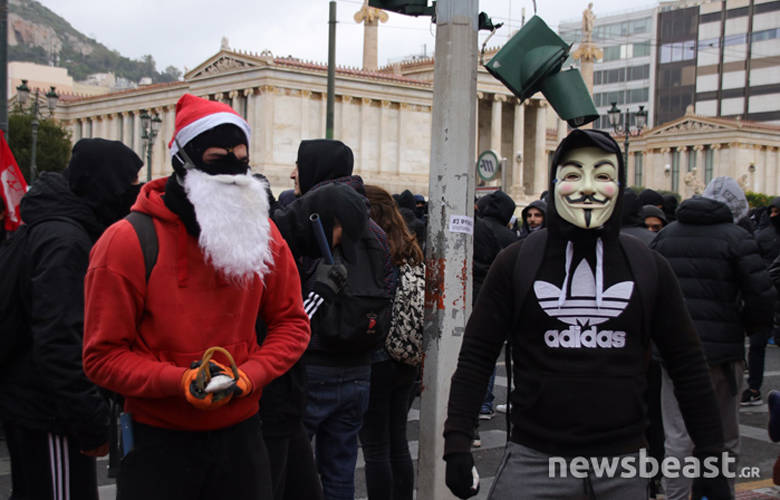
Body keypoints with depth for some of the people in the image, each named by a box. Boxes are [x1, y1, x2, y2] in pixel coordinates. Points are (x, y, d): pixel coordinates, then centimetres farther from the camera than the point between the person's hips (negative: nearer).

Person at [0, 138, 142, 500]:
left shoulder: (55, 227, 12)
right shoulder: (65, 239, -20)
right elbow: (58, 340, -27)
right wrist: (91, 420, -24)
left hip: (29, 406, 11)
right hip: (48, 416, -10)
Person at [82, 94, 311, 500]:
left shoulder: (263, 234, 0)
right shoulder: (129, 242, -12)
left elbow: (292, 322, 5)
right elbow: (103, 356, -11)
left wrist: (249, 375, -11)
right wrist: (182, 381, -23)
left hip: (241, 434, 4)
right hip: (158, 440, -3)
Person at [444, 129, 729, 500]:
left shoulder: (649, 267, 4)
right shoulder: (516, 261, 0)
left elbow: (688, 365, 8)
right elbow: (476, 355, 1)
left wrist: (710, 456, 6)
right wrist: (456, 443, -7)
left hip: (623, 460, 2)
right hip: (534, 459, -1)